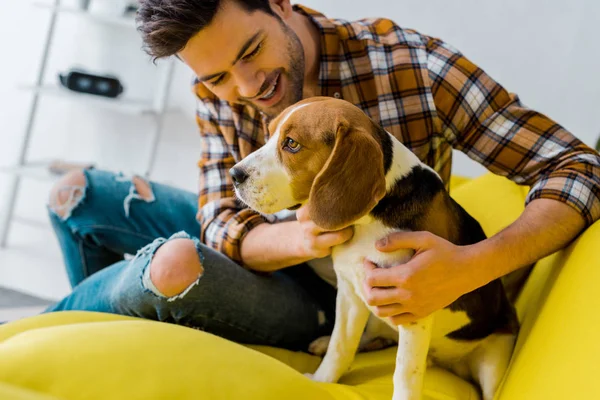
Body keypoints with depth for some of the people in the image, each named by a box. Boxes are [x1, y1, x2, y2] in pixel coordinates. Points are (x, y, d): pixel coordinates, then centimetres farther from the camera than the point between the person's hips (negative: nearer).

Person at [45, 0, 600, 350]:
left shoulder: (410, 65, -26)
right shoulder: (217, 93, -11)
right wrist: (296, 238, -40)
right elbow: (222, 224, -16)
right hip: (265, 253, 5)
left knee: (177, 265, -31)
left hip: (334, 301, -4)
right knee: (80, 195, 2)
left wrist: (470, 268, -43)